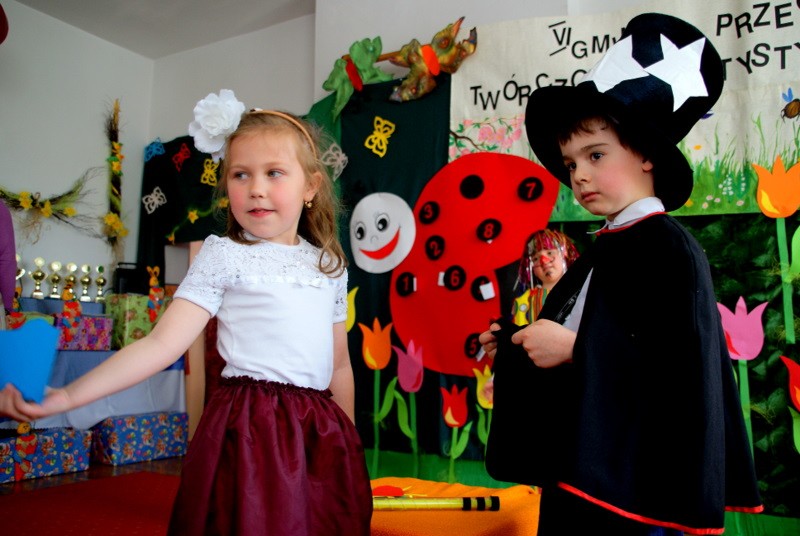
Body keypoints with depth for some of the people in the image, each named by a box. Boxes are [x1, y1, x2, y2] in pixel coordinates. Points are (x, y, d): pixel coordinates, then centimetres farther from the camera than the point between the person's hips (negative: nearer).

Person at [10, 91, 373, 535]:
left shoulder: (330, 265, 10)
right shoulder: (223, 256, -2)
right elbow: (161, 344, -8)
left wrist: (351, 443, 16)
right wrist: (69, 395, -16)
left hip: (319, 432, 4)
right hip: (251, 431, -4)